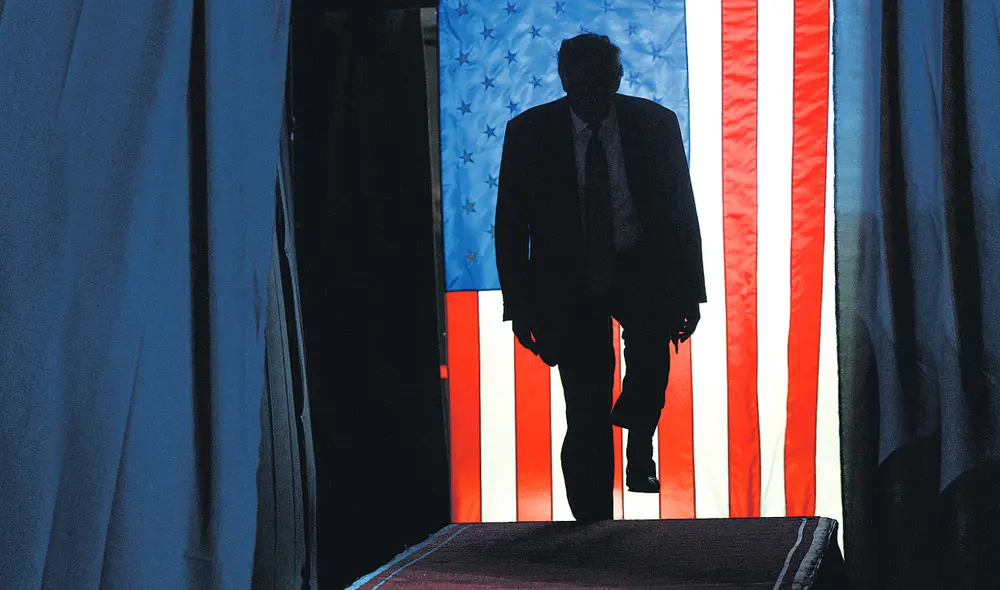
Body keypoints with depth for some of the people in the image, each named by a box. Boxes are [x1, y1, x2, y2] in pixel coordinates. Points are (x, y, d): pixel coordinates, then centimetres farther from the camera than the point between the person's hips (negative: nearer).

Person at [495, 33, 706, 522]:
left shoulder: (655, 124, -2)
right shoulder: (529, 132, -4)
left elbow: (681, 209, 3)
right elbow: (510, 224, 0)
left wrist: (688, 291, -1)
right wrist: (520, 304, -5)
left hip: (641, 269, 0)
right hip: (569, 278, 0)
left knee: (652, 340, -32)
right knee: (586, 417, -5)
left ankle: (639, 446, -7)